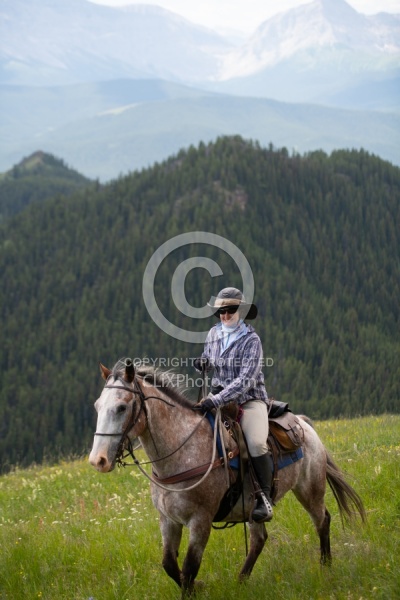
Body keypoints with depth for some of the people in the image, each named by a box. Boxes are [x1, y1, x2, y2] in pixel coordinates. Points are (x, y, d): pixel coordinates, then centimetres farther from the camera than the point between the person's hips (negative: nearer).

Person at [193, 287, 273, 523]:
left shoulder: (251, 340, -14)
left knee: (256, 443, -29)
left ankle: (265, 497, -14)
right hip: (219, 395, 6)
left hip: (250, 399, -6)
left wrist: (216, 401, -33)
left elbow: (245, 381, -23)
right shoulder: (214, 333, 5)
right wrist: (203, 364, -1)